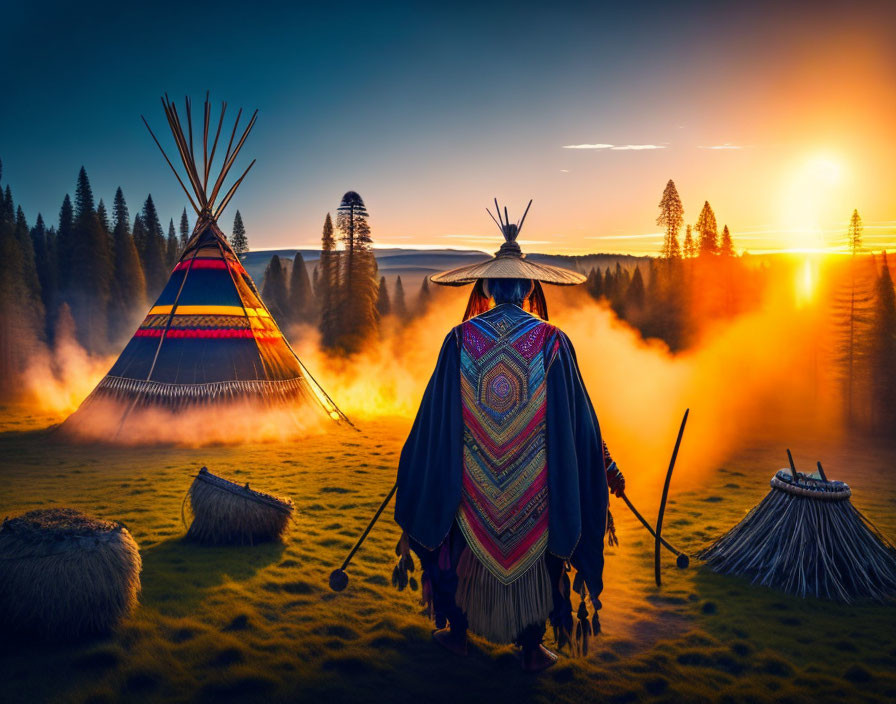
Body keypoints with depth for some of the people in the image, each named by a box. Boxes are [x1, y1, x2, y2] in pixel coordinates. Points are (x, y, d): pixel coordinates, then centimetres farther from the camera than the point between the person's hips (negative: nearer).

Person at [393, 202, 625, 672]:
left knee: (466, 546, 21)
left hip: (470, 479, 1)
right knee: (533, 553, 16)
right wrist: (607, 468, 10)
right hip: (533, 482, -1)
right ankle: (532, 649, 29)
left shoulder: (460, 340, -8)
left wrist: (410, 465, 15)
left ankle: (458, 633, 37)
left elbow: (434, 416, -1)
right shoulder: (551, 341, -10)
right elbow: (578, 418, -4)